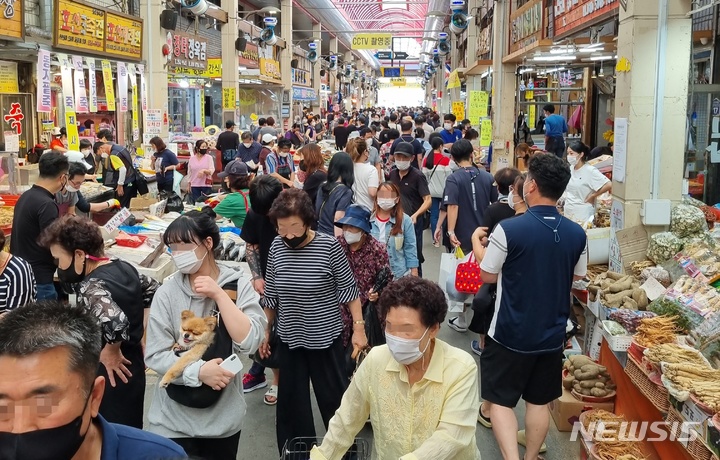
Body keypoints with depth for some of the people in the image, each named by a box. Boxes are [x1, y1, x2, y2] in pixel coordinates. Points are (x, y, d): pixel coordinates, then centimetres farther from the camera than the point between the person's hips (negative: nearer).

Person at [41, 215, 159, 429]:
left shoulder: (91, 287, -24)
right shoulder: (125, 268, 1)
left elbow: (116, 322, -41)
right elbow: (153, 289, 19)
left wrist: (111, 352, -23)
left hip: (111, 374, -9)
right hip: (133, 367, 9)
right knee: (130, 432, 21)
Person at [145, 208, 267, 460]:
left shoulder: (237, 285, -7)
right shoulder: (167, 292, -8)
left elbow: (249, 342, -17)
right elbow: (155, 355, -10)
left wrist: (219, 295, -20)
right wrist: (198, 371, -24)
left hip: (224, 417, 1)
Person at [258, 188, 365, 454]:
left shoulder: (329, 246, -15)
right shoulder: (277, 247, -3)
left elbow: (349, 290, -7)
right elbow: (271, 295, 7)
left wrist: (358, 327, -10)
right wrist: (264, 331, 11)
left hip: (326, 338, -3)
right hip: (289, 339, 4)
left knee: (334, 398, 8)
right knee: (291, 402, 12)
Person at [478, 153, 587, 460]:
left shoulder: (508, 229, -20)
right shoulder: (577, 234, -6)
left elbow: (488, 276, -8)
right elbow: (577, 278, 9)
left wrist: (478, 245, 10)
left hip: (510, 333, -4)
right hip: (552, 334, 4)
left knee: (500, 400, 8)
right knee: (539, 402, 18)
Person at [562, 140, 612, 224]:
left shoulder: (590, 170, -15)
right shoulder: (570, 168, 5)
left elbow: (609, 185, -22)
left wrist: (593, 196, -14)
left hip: (582, 214, -7)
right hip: (568, 212, 7)